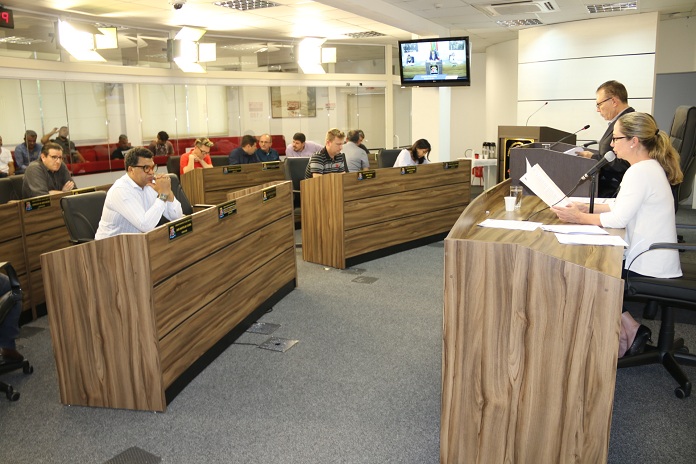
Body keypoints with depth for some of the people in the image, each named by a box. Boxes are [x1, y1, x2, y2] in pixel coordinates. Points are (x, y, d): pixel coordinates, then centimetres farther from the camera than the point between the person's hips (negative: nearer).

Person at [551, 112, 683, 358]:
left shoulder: (641, 172, -21)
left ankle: (627, 331, 11)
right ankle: (627, 329, 14)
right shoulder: (650, 167, 11)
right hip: (654, 261, 10)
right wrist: (588, 208, 6)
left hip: (647, 268, -10)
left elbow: (618, 219, -24)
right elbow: (622, 206, 16)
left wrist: (578, 217, -14)